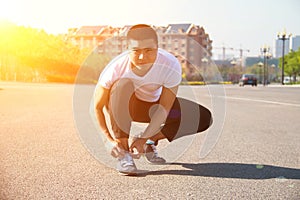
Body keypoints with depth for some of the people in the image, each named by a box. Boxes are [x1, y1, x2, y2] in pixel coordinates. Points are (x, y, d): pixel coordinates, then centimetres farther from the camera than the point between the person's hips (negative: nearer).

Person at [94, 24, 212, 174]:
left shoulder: (171, 65, -30)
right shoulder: (116, 69, -32)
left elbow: (164, 108, -24)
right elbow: (97, 107, -22)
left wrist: (144, 138, -29)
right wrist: (109, 139, -30)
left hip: (151, 106, 2)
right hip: (120, 108, -2)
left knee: (204, 118, -14)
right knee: (123, 84, -38)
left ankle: (150, 141, 2)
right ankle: (123, 152, -26)